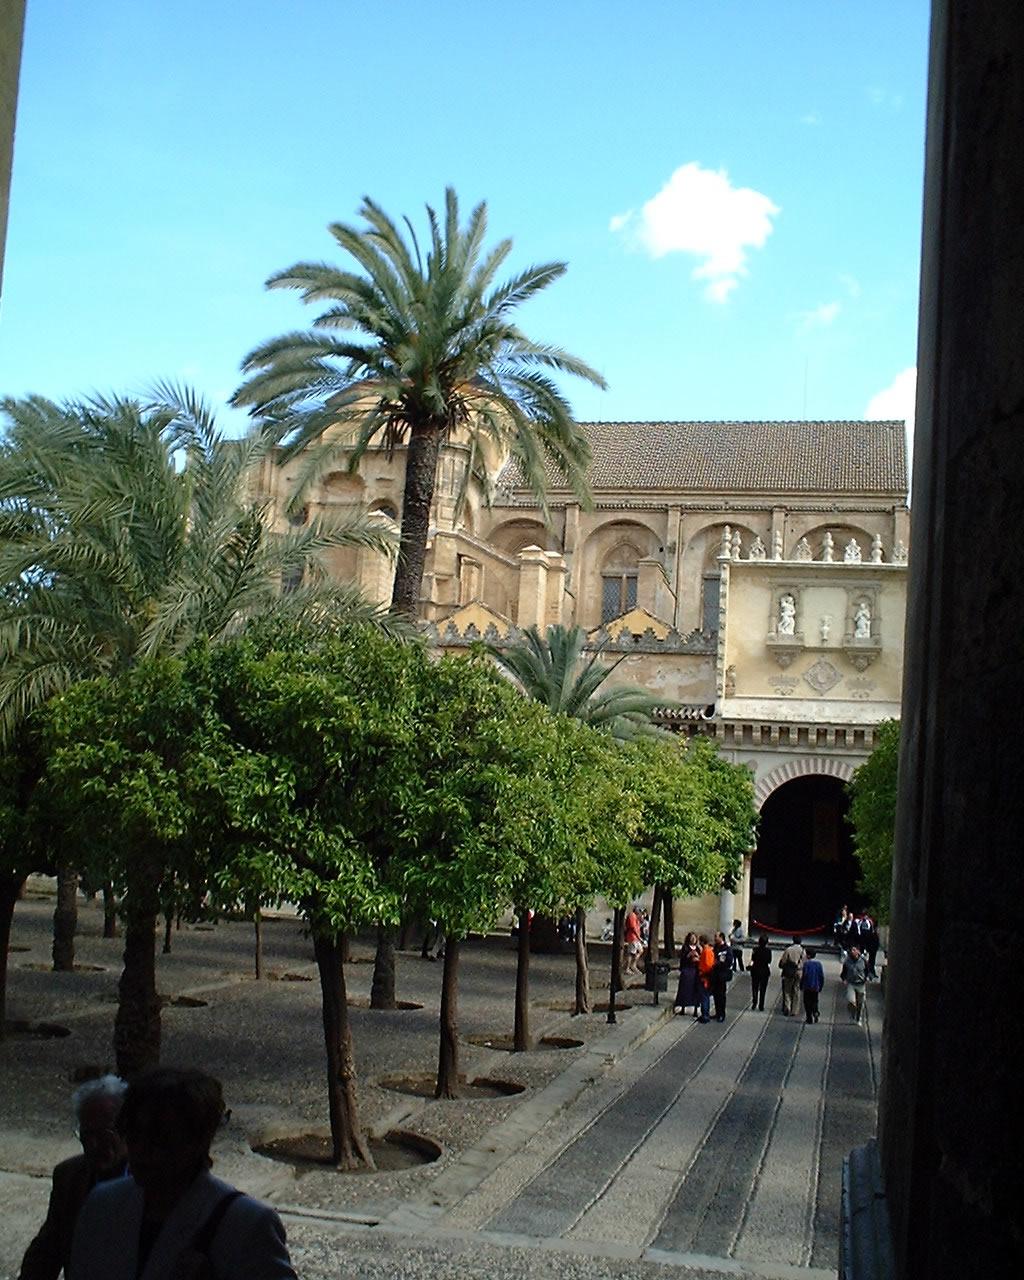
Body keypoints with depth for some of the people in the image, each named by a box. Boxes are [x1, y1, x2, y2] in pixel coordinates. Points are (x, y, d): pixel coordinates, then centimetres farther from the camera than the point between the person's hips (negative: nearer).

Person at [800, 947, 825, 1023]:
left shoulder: (806, 963, -13)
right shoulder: (819, 963, 2)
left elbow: (803, 975, -14)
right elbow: (822, 976, 6)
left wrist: (801, 986, -3)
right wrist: (820, 987, 15)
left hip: (807, 987, -4)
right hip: (816, 987, 4)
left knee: (807, 1003, 5)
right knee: (814, 1002, 18)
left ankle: (809, 1018, 4)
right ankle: (815, 1013, -2)